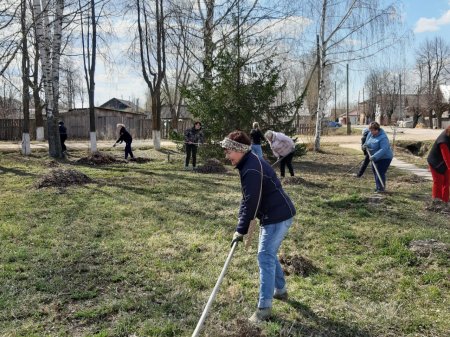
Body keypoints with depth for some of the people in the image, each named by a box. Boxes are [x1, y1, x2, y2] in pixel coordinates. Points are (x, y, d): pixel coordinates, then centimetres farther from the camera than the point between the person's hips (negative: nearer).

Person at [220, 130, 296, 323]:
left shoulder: (252, 169, -24)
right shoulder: (249, 164, 11)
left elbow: (251, 202, -24)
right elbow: (247, 199, 15)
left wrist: (241, 230, -16)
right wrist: (242, 224, 11)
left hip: (278, 216, -11)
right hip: (275, 214, 11)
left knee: (265, 258, -7)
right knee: (269, 255, 21)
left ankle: (264, 307, 0)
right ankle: (280, 290, 39)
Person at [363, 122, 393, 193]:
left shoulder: (383, 138, -26)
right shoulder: (371, 134, 0)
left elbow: (383, 149, -34)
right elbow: (367, 141, 18)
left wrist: (374, 157, -40)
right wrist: (365, 145, -7)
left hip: (384, 158, -9)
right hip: (375, 158, 9)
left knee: (380, 173, -12)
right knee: (375, 172, 13)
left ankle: (381, 188, -2)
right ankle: (378, 187, 24)